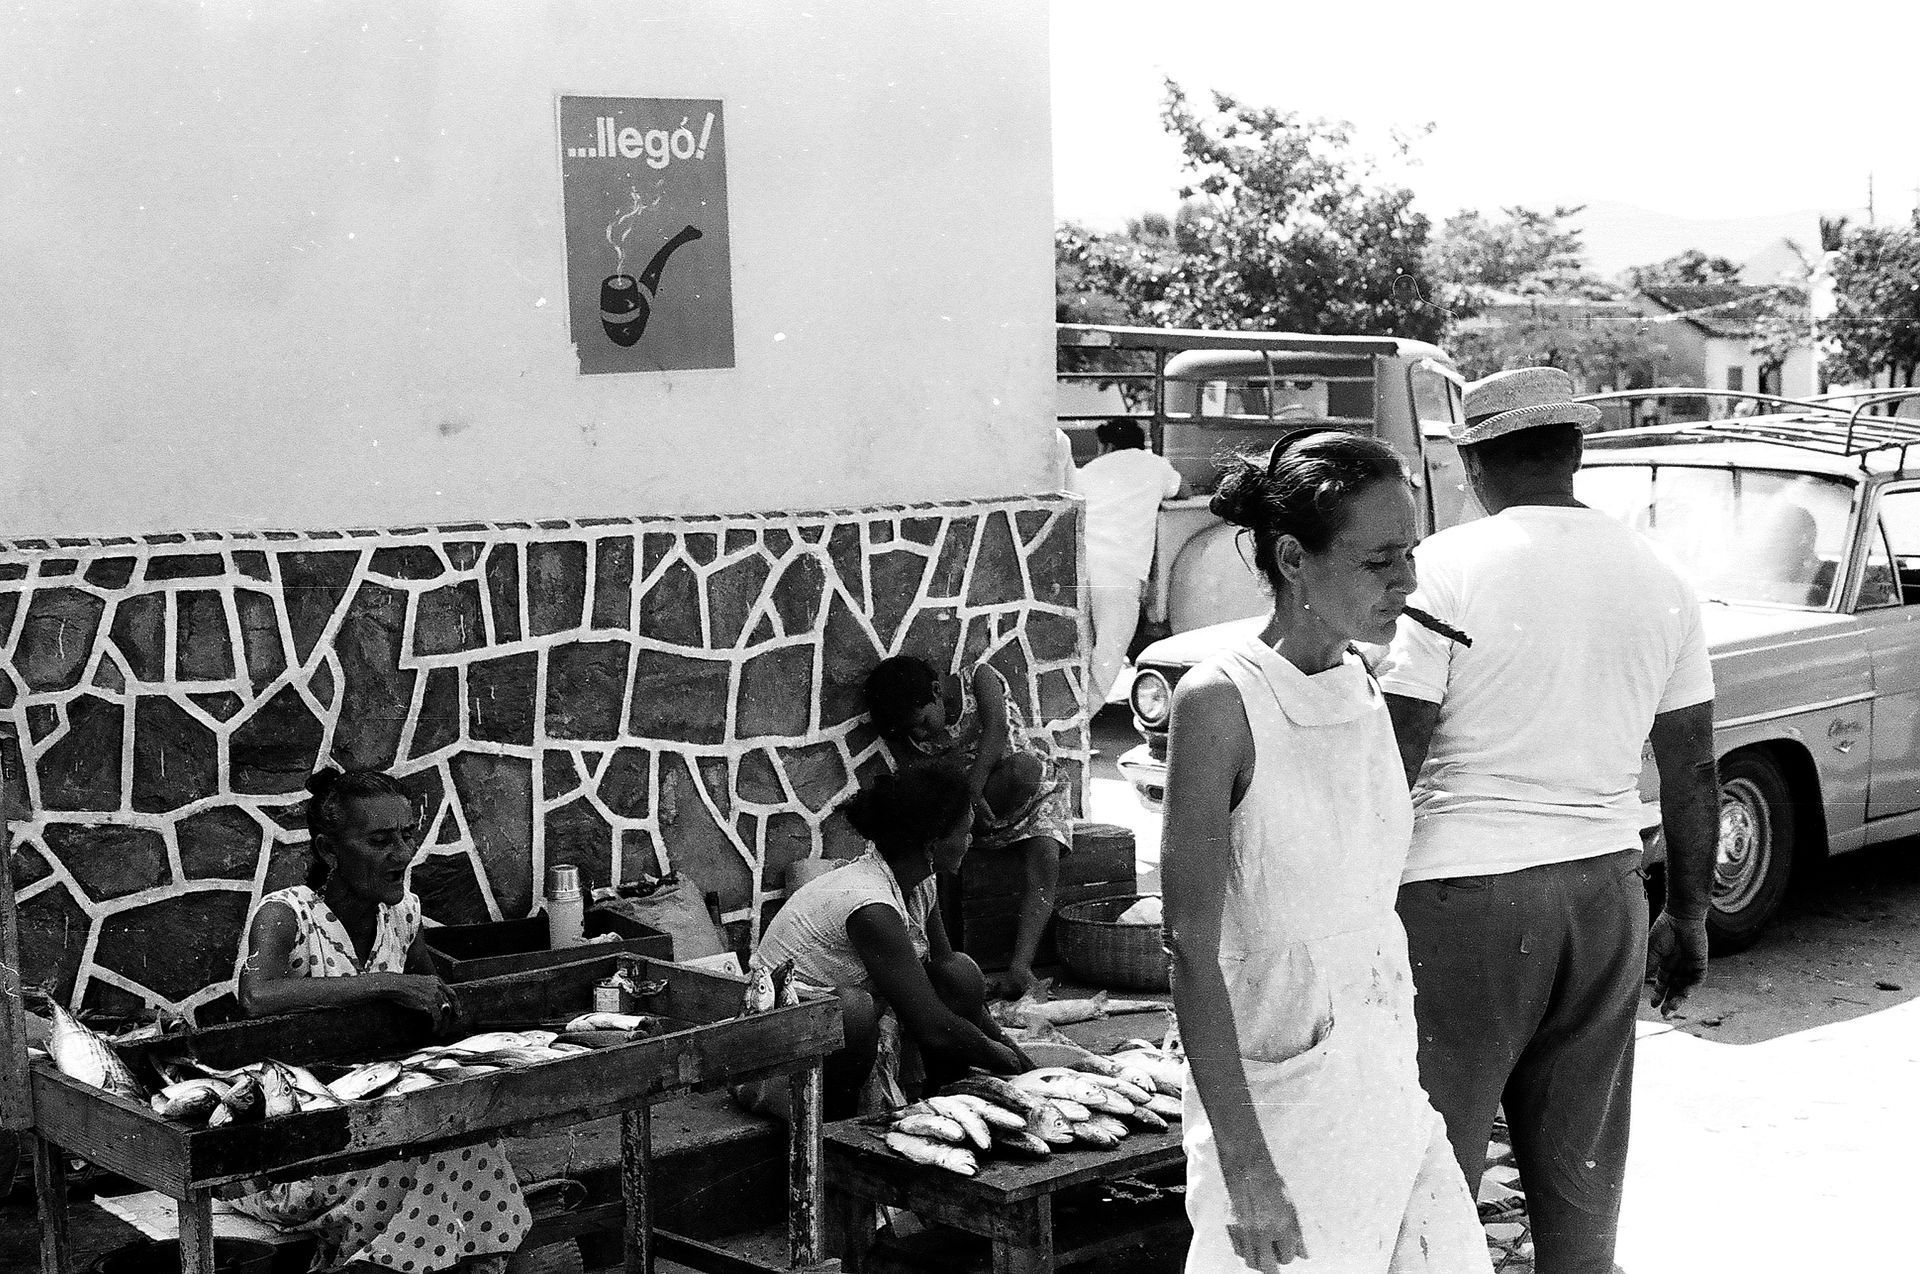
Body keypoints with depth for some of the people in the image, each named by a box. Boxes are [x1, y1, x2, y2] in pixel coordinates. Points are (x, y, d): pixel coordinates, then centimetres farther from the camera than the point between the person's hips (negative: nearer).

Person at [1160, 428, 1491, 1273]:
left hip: (1387, 1084, 6)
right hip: (1276, 1091, -6)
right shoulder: (1220, 704, -15)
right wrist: (1243, 1164, -21)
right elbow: (1193, 954, -18)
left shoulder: (1365, 688, 5)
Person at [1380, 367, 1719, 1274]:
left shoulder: (1447, 568, -10)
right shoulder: (1660, 581, 6)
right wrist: (1688, 915, 20)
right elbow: (1693, 773, 10)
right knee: (1582, 1181, 15)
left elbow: (1391, 762, -13)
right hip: (1605, 892, 5)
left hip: (1466, 895, -5)